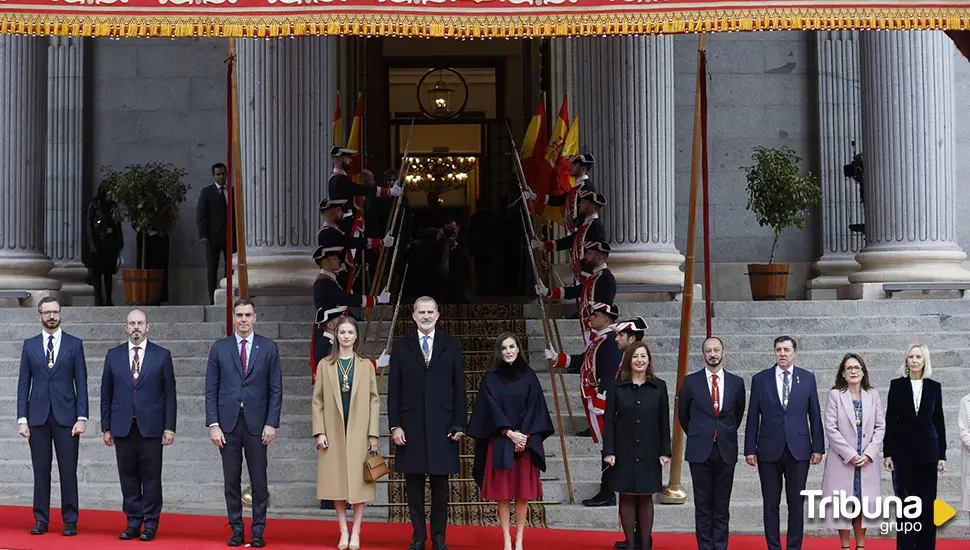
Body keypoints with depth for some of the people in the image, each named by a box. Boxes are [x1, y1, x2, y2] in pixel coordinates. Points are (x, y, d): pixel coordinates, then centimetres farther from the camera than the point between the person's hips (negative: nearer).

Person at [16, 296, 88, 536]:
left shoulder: (74, 344, 5)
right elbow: (23, 383, 7)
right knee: (40, 471, 5)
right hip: (38, 416, 1)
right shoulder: (30, 345, 9)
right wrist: (22, 418, 0)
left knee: (68, 471, -1)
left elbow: (81, 383, 2)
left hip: (66, 416, -1)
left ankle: (70, 521, 6)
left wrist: (82, 417, -6)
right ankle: (41, 520, 12)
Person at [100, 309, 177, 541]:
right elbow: (106, 394, 11)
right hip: (122, 426, 2)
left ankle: (151, 524, 8)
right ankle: (133, 523, 13)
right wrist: (106, 427, 6)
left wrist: (169, 427, -4)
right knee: (128, 476, 5)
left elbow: (169, 394, 2)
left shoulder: (162, 355, 4)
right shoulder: (113, 355, 9)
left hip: (151, 426, -2)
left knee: (151, 476, 0)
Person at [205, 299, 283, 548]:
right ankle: (236, 529, 14)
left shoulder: (269, 347, 4)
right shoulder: (219, 348, 6)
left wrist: (272, 423, -5)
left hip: (257, 423, -1)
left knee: (259, 480, 2)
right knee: (232, 480, 5)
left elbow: (275, 389, 3)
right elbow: (211, 390, 5)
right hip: (228, 423, 1)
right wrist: (213, 424, -3)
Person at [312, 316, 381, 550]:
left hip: (358, 432, 0)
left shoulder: (365, 365, 5)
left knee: (358, 481, 1)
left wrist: (374, 433, -4)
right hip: (333, 431, 0)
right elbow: (318, 400, 3)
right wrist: (320, 432, -5)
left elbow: (374, 400, 3)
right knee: (337, 481, 3)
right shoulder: (325, 365, 5)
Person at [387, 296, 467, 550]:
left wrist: (459, 424, -2)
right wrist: (394, 425, -3)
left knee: (440, 485, 5)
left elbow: (459, 387, 4)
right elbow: (393, 389, 4)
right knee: (413, 484, 5)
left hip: (442, 425, 0)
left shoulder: (452, 345, 6)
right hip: (411, 425, 0)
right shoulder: (400, 346, 6)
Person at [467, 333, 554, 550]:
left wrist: (524, 435, -10)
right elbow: (492, 409, -4)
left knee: (523, 492, 1)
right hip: (500, 441, -1)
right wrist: (509, 433, -13)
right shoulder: (491, 378, 3)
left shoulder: (529, 376, 6)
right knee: (502, 492, 0)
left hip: (525, 441, 1)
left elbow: (533, 408, 1)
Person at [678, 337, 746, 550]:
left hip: (726, 450, 1)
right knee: (703, 505, 3)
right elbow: (683, 414, 13)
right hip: (700, 451, -1)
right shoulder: (691, 381, 0)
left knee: (722, 506, 5)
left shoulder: (736, 382, 4)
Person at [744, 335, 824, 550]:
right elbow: (753, 417, 3)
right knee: (770, 504, 4)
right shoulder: (760, 379, 3)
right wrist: (750, 449, -1)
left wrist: (818, 447, 2)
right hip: (769, 450, 0)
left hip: (798, 449, 0)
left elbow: (815, 415, 6)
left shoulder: (807, 378, 5)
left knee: (796, 503, 4)